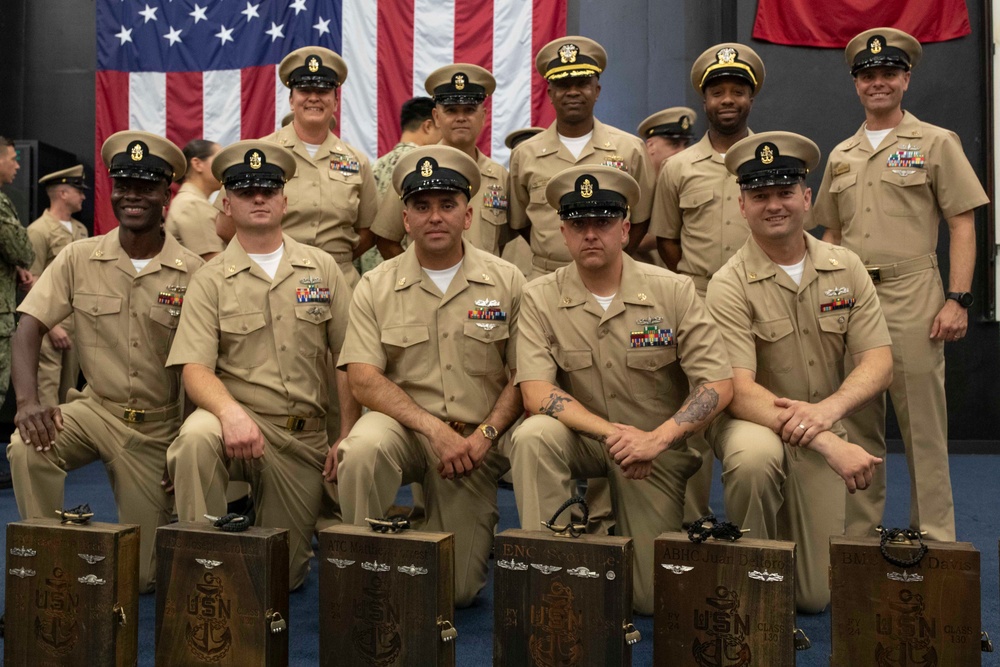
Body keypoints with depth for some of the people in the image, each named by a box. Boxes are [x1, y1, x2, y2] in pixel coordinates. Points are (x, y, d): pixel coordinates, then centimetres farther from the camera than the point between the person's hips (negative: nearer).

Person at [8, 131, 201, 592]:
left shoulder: (192, 272, -10)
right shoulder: (79, 258, -3)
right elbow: (29, 327, -7)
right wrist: (28, 400, -24)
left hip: (158, 426, -1)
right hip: (94, 407, 2)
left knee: (141, 575, -1)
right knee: (27, 448, -32)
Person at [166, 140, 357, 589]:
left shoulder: (322, 269, 6)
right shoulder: (210, 281, 0)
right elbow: (195, 368, -11)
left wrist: (347, 436, -3)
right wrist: (231, 412, -32)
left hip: (305, 436, 2)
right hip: (241, 421, -2)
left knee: (285, 575, 5)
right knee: (197, 436, -38)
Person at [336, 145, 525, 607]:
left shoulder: (506, 282, 3)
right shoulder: (375, 287, 0)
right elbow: (363, 379, -9)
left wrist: (483, 435, -12)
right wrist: (435, 429, -19)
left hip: (475, 441, 1)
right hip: (405, 426, 0)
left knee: (457, 590, -4)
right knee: (363, 447, -36)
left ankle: (475, 525, 31)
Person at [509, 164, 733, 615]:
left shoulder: (673, 292, -10)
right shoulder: (541, 298, -9)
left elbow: (719, 384, -14)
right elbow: (536, 393, -18)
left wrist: (655, 439, -27)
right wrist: (612, 432, -29)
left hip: (657, 449, 0)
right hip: (582, 439, 0)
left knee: (652, 599, -3)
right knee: (532, 435, -34)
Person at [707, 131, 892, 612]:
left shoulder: (846, 269, -1)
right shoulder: (730, 285, -15)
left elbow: (878, 364, -7)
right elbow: (740, 392, -22)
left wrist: (827, 410, -27)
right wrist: (827, 442, -33)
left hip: (820, 433, 3)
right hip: (751, 422, -3)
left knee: (814, 596, 2)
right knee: (755, 456, -41)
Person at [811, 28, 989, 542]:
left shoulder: (936, 143, 3)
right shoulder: (840, 156, 16)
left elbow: (963, 226, -1)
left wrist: (957, 299, -11)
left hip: (912, 297, -4)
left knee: (923, 424, -2)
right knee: (857, 424, 10)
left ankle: (935, 537, 9)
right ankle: (859, 533, 20)